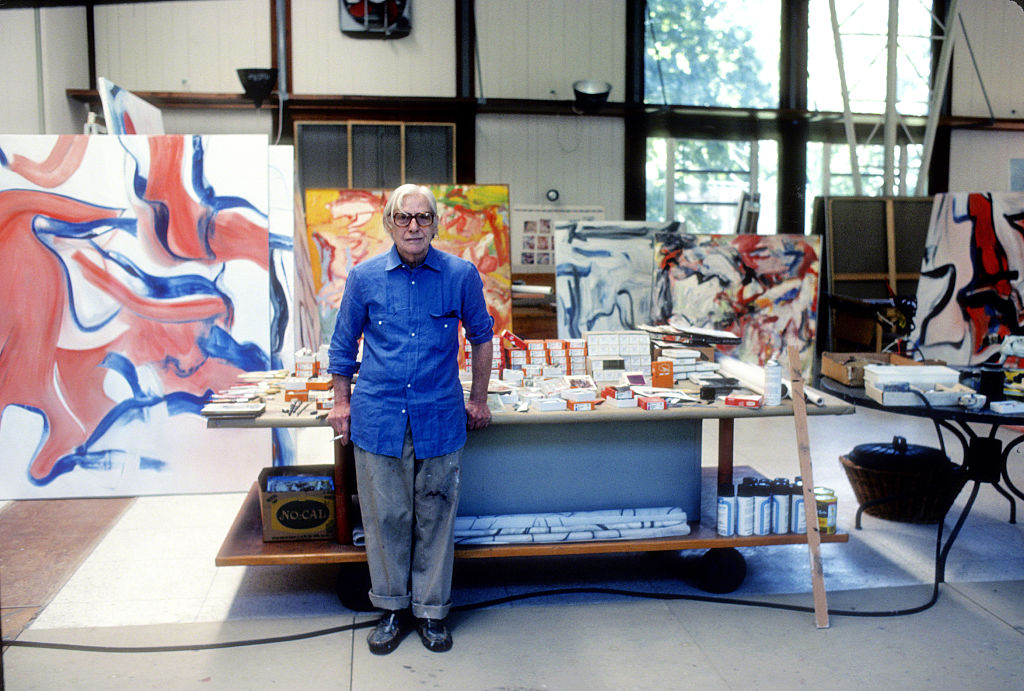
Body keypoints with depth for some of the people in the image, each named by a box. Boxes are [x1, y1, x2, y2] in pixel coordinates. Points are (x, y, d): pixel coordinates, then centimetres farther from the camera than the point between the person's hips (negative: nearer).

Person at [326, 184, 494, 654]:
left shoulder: (461, 275, -2)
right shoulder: (364, 276, 0)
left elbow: (481, 336, 11)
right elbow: (344, 343, 12)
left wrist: (478, 399, 13)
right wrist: (342, 401, 11)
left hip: (439, 417, 0)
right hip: (378, 417, 1)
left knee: (435, 515, 8)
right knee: (385, 515, 8)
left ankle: (431, 610, 24)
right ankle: (392, 607, 26)